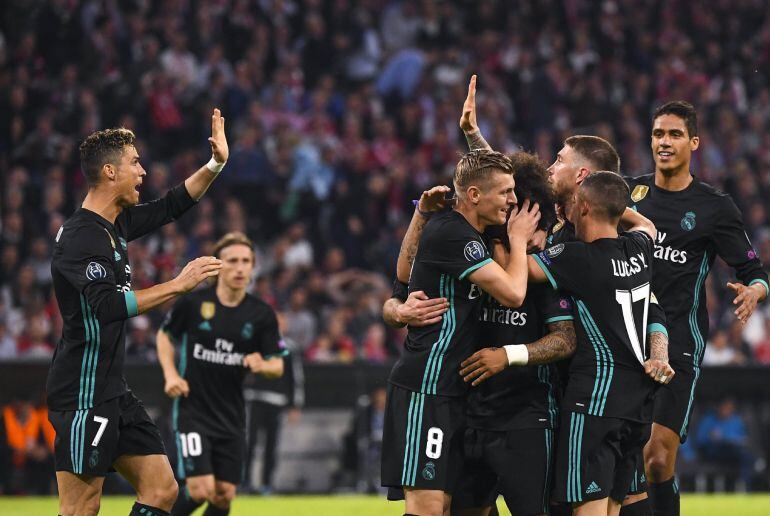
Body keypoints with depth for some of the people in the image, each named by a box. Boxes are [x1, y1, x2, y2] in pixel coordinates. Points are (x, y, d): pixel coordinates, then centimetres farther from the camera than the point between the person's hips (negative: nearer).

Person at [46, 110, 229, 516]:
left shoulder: (117, 223, 12)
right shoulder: (80, 237, -17)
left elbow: (171, 206, 28)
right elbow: (109, 305, -30)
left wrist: (216, 164, 19)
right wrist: (178, 285, -27)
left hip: (113, 391, 10)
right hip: (83, 394, -10)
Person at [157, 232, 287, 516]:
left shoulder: (262, 314, -1)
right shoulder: (192, 302, -7)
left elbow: (277, 366, 3)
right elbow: (164, 335, 10)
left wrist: (263, 365, -20)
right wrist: (171, 375, -4)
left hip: (232, 416, 3)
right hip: (192, 410, -3)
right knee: (200, 490, -14)